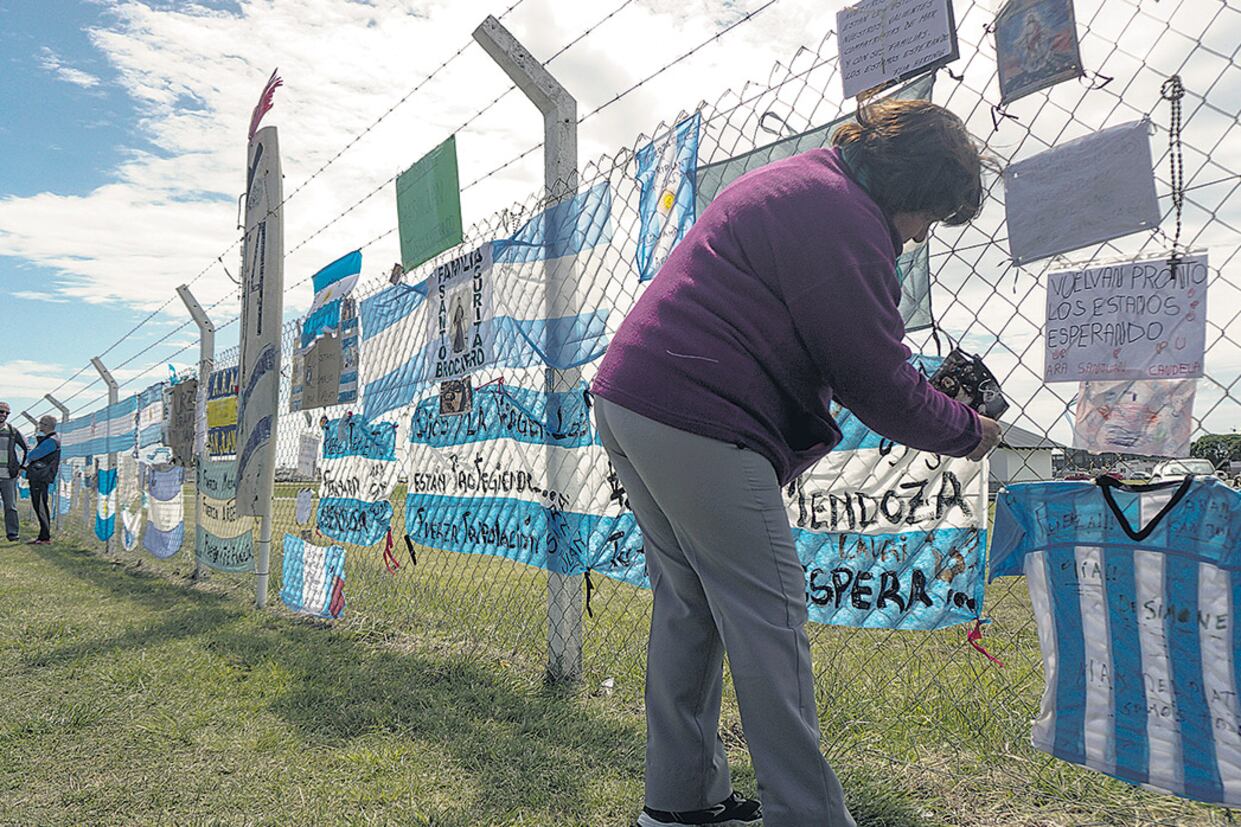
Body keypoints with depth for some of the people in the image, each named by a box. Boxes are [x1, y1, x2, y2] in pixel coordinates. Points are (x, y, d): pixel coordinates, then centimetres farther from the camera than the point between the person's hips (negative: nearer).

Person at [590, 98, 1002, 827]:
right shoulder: (845, 217, -11)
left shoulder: (794, 184, 22)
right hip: (699, 421, -11)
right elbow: (875, 379, -10)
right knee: (770, 618, -3)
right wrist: (968, 433, 6)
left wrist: (930, 394, 19)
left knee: (689, 605, 15)